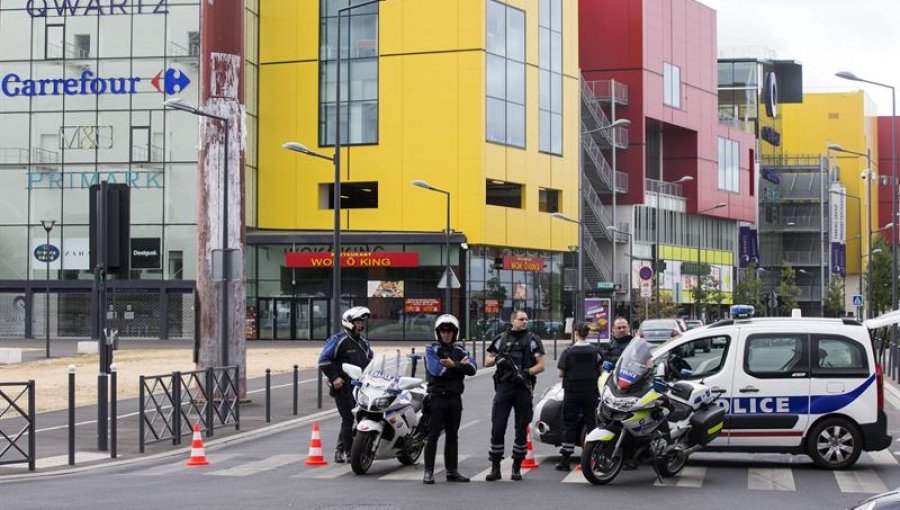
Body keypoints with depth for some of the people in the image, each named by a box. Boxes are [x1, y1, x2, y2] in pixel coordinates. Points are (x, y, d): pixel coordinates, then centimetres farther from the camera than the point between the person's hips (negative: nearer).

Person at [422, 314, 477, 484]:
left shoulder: (460, 351, 12)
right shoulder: (431, 350, 0)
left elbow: (472, 368, -6)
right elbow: (436, 369, -19)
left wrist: (453, 365, -21)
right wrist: (460, 365, -11)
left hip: (455, 398, 5)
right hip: (437, 398, -5)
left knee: (452, 436, 10)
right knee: (433, 435, -6)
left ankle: (452, 471, 16)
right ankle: (428, 472, -6)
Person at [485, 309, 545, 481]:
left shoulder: (533, 340, 9)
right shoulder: (501, 339, 15)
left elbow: (541, 365, 2)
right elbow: (487, 362, 18)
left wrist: (527, 372, -15)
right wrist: (497, 358, -4)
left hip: (523, 386, 0)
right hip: (504, 386, 0)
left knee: (522, 429, 3)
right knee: (497, 427, -7)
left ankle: (517, 467, 13)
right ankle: (495, 467, -2)